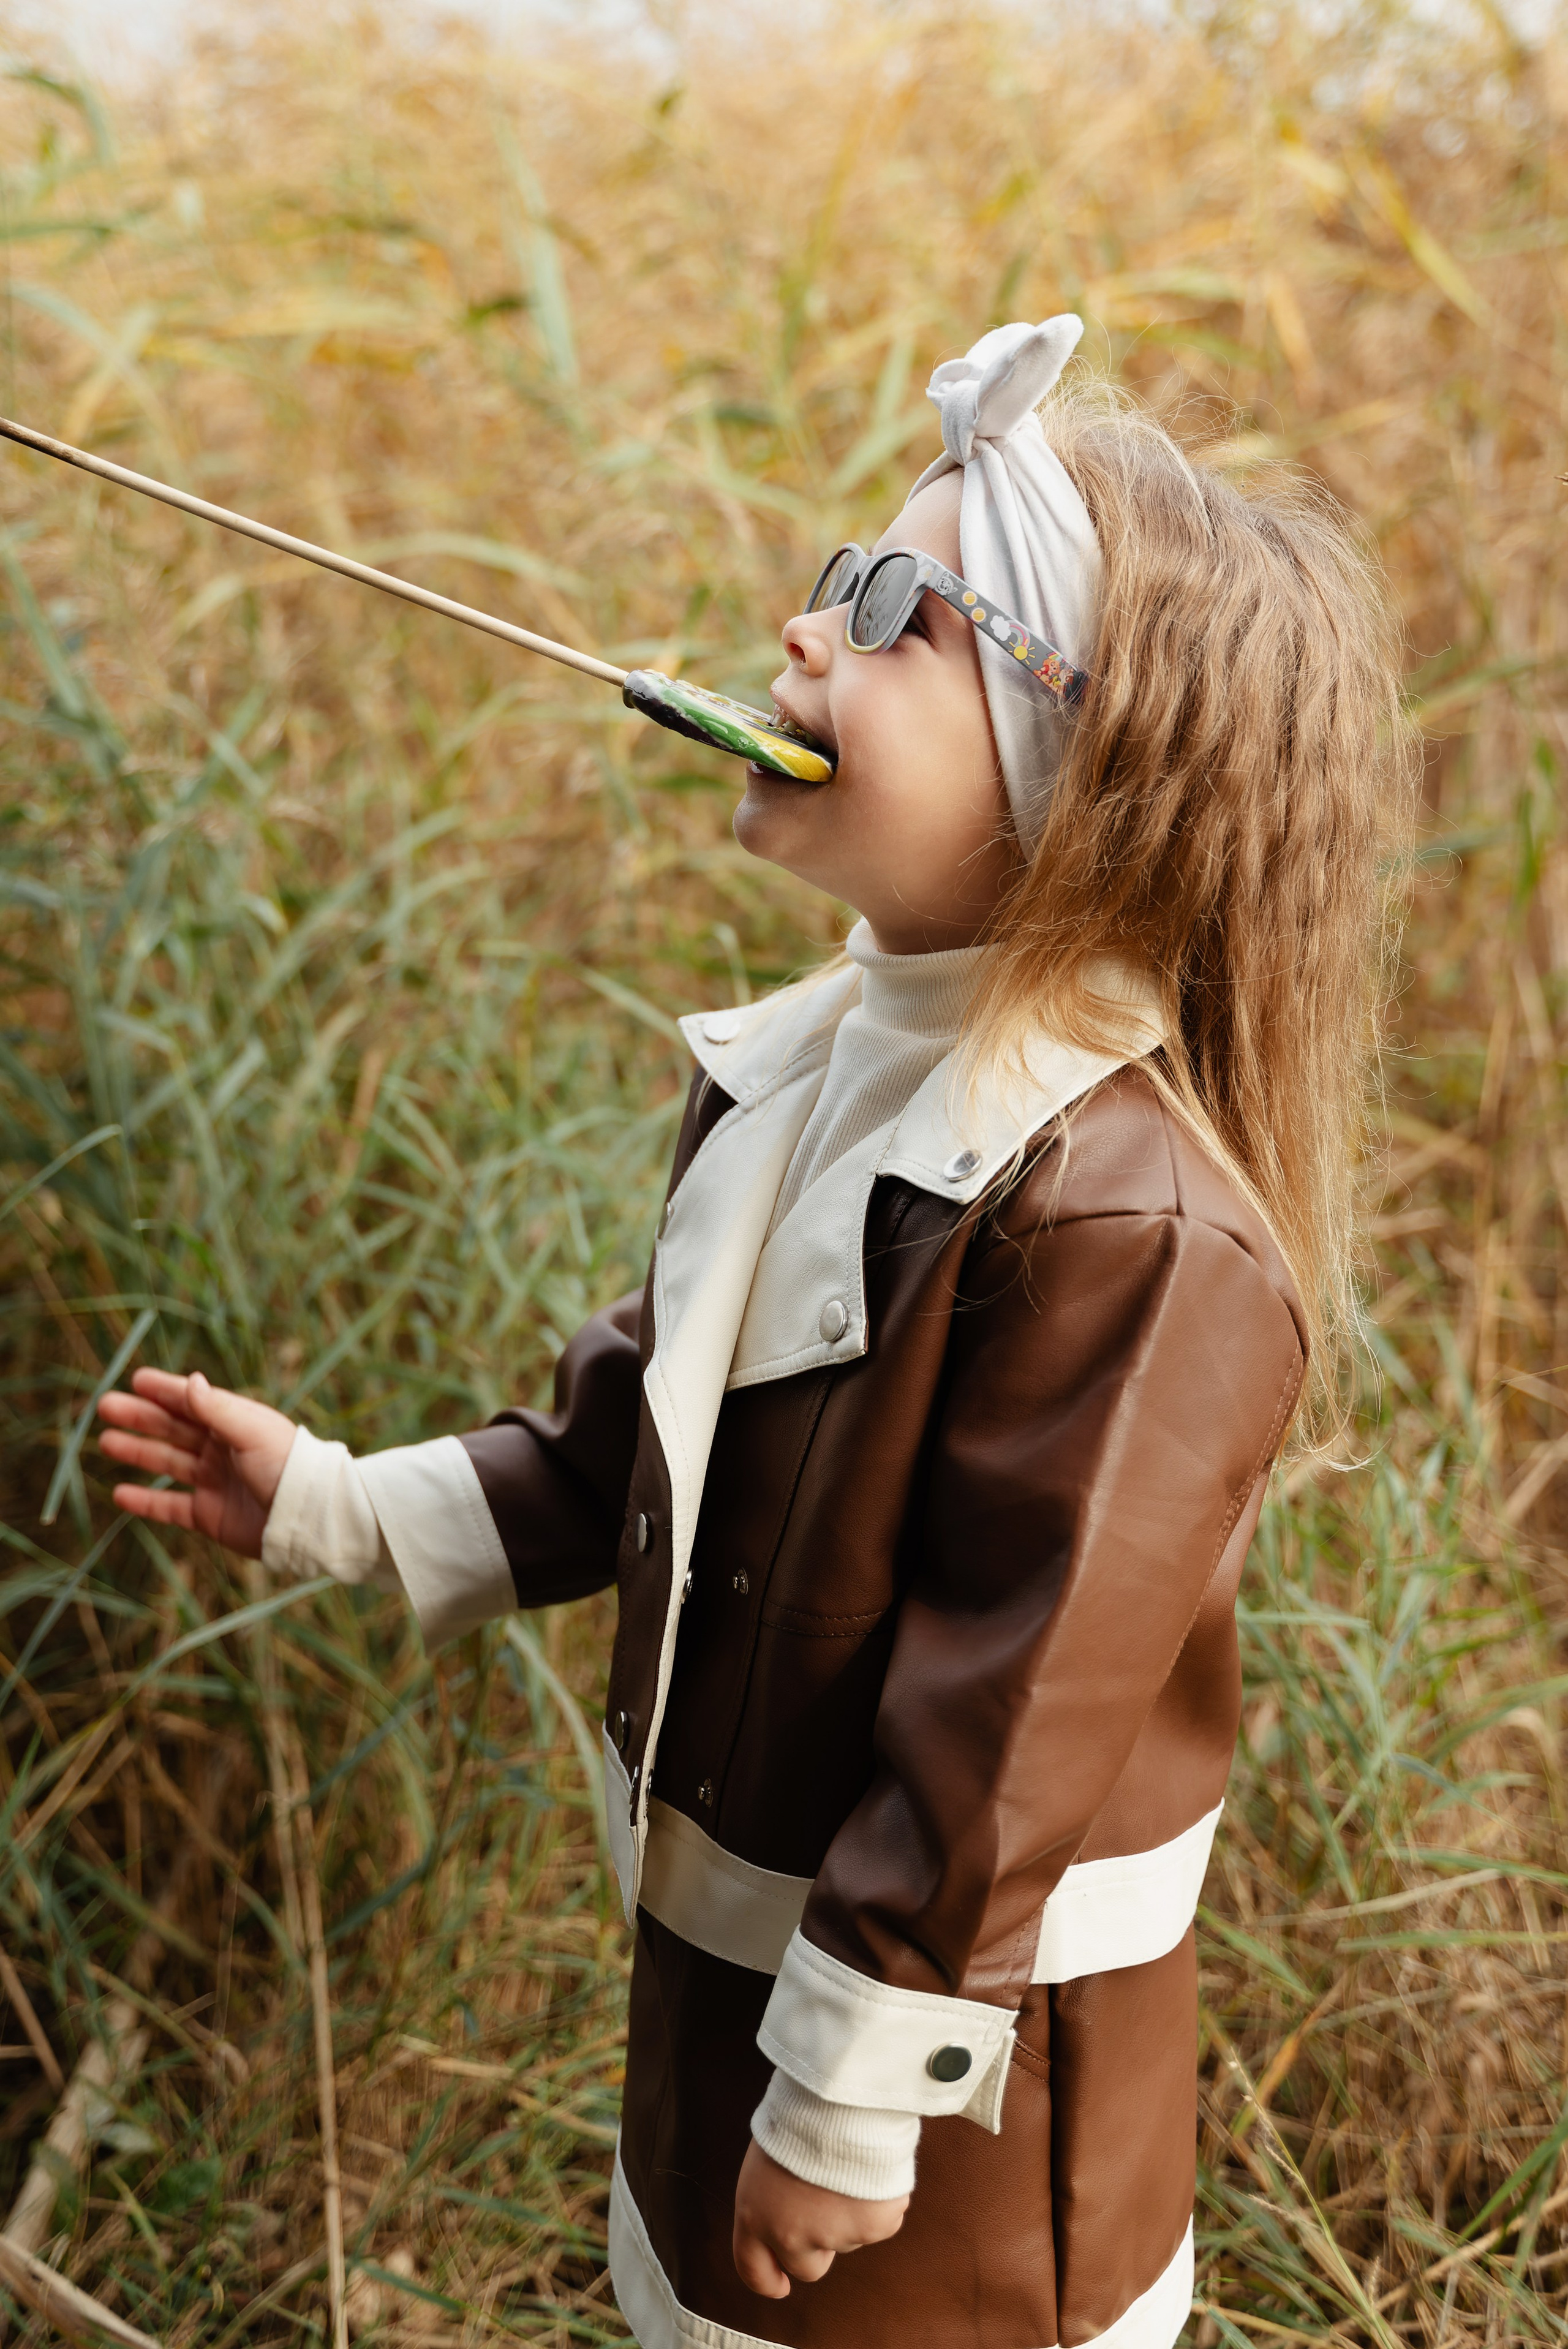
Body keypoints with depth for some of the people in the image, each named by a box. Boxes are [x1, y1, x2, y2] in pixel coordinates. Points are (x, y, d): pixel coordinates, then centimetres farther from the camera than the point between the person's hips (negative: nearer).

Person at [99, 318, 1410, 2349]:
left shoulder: (1125, 1217, -30)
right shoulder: (806, 1072, -1)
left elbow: (1015, 1721, -26)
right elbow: (639, 1435, 12)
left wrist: (848, 2096, -19)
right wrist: (341, 1506, 8)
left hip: (942, 2063, -8)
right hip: (718, 1954, 8)